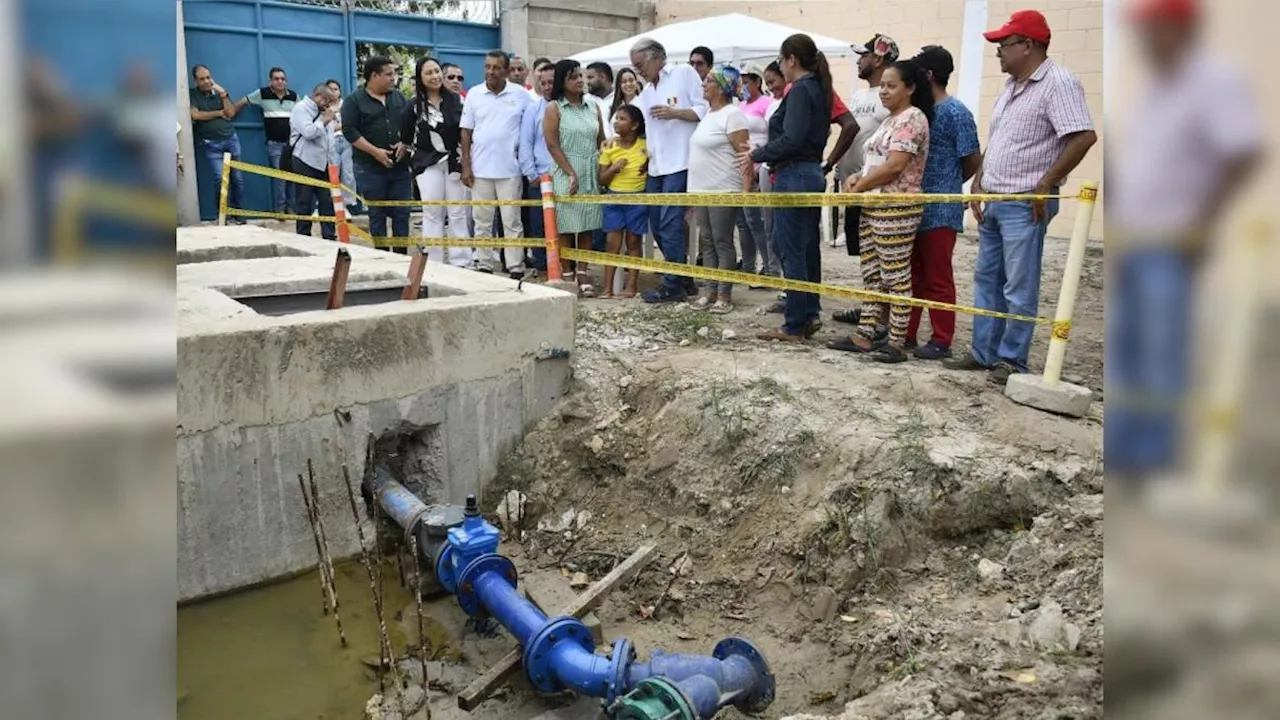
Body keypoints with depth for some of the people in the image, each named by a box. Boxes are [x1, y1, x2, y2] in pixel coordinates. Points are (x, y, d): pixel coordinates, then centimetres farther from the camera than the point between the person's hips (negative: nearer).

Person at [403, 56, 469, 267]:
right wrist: (417, 159, 5)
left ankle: (460, 262, 9)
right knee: (432, 214, 3)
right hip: (428, 165, -1)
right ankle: (433, 263, 8)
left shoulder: (456, 100, 4)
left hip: (455, 163, 1)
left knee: (457, 214, 4)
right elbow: (405, 138, 5)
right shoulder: (414, 106, 0)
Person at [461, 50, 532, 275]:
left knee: (512, 221, 2)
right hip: (480, 169, 2)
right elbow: (466, 132, 6)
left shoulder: (520, 94, -1)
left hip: (510, 169, -2)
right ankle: (485, 265, 17)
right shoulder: (474, 94, 4)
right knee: (482, 221, 8)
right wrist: (466, 166, 0)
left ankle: (516, 268, 5)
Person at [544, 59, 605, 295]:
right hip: (566, 173, -4)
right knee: (566, 227, -2)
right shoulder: (554, 108, -1)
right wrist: (571, 174, -13)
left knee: (586, 228, 4)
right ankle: (566, 276, 4)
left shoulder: (592, 106, 12)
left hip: (591, 173, 4)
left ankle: (581, 275, 9)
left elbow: (601, 140, 15)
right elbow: (552, 145, -7)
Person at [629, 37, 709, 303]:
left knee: (670, 225, -10)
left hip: (679, 164, -8)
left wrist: (674, 113, -16)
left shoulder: (684, 74, 1)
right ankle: (683, 279, 20)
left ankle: (673, 286, -2)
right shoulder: (645, 92, 21)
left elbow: (705, 110, -6)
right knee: (658, 227, 10)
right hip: (655, 167, 8)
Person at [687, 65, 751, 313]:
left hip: (723, 191, -9)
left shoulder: (731, 115, -11)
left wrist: (745, 190, -24)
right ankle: (711, 292, 17)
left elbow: (744, 154, -16)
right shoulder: (707, 114, 16)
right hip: (701, 190, 9)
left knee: (723, 243, -3)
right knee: (708, 243, 10)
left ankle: (725, 296, 3)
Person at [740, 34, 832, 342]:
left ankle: (794, 327, 1)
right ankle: (809, 315, 21)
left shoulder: (800, 90, -13)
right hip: (812, 173, 10)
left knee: (791, 252, -4)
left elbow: (791, 139, -22)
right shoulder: (818, 89, 14)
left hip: (794, 176, -10)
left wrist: (756, 155, -10)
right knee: (807, 249, 13)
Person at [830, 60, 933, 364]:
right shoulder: (891, 119, 19)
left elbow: (894, 166, -19)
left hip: (896, 210, -10)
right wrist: (858, 178, 3)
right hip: (872, 207, 10)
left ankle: (897, 343, 0)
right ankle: (865, 335, 16)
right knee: (871, 274, 11)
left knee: (896, 276, -5)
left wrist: (858, 187, -11)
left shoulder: (913, 118, -11)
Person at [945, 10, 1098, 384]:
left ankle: (1012, 360, 9)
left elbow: (1084, 137, -22)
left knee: (1019, 288, -1)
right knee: (986, 280, 14)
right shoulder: (1011, 85, 14)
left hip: (1025, 205, -9)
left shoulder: (1058, 83, -14)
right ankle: (984, 352, 23)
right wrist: (978, 184, 14)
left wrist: (1044, 186, -18)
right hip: (993, 201, 9)